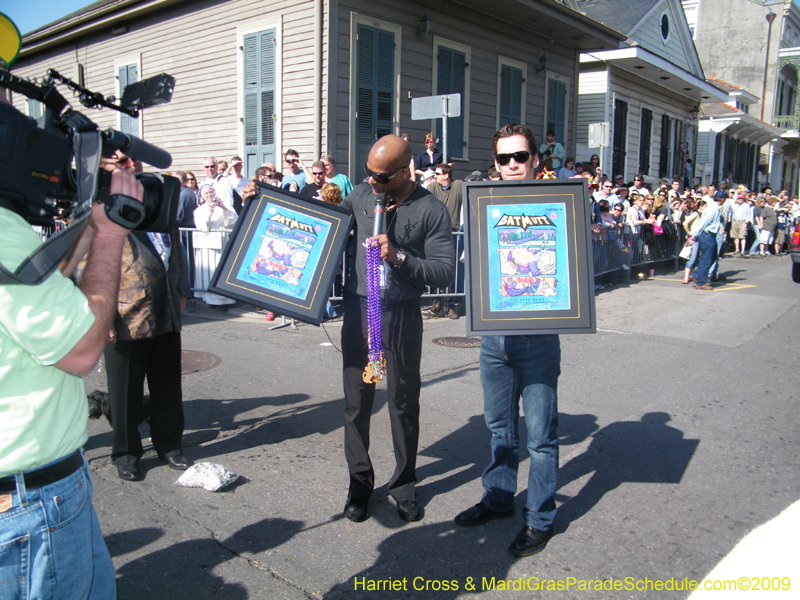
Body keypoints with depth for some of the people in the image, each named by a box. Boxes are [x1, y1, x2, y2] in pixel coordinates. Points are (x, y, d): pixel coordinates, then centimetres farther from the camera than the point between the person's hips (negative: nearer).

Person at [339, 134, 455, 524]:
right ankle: (359, 483, 25)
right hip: (358, 309, 3)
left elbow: (445, 272, -13)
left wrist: (398, 256, -23)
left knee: (404, 403, 9)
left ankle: (404, 485, 27)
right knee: (356, 401, 8)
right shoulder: (360, 195, 5)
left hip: (402, 315, -3)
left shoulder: (431, 210, -7)